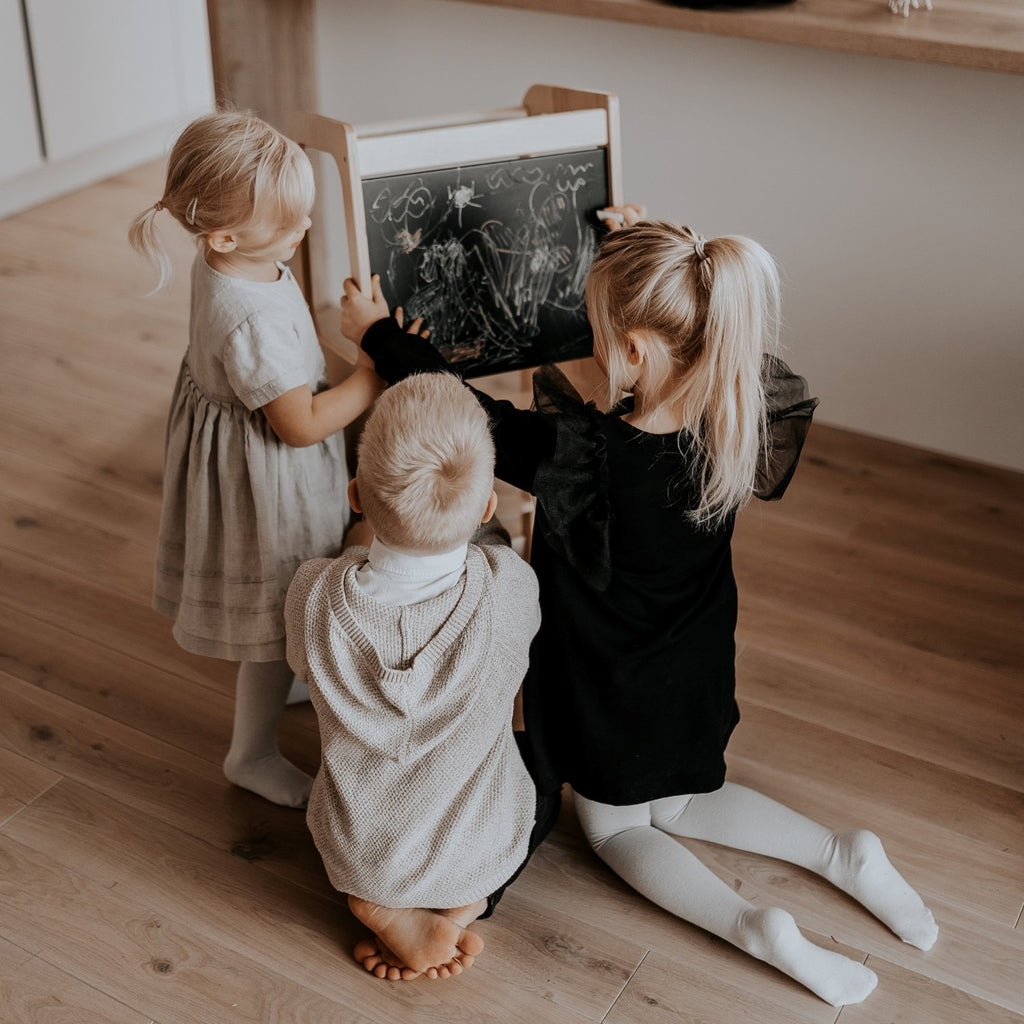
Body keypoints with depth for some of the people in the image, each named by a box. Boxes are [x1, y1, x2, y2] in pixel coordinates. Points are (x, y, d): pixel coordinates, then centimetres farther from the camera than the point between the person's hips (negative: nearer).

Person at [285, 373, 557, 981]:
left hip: (354, 854, 1)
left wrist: (360, 548, 6)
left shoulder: (314, 593, -27)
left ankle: (395, 914, 11)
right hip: (478, 853, 0)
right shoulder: (508, 589, -30)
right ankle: (466, 904, 9)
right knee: (543, 779, 32)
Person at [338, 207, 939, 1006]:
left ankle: (754, 926, 0)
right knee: (680, 802, 32)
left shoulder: (584, 452, -37)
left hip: (611, 694, -5)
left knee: (615, 824, 23)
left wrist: (378, 332, -9)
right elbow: (701, 326, 2)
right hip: (699, 676, 6)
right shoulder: (735, 426, -22)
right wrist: (649, 246, 2)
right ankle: (845, 855, 15)